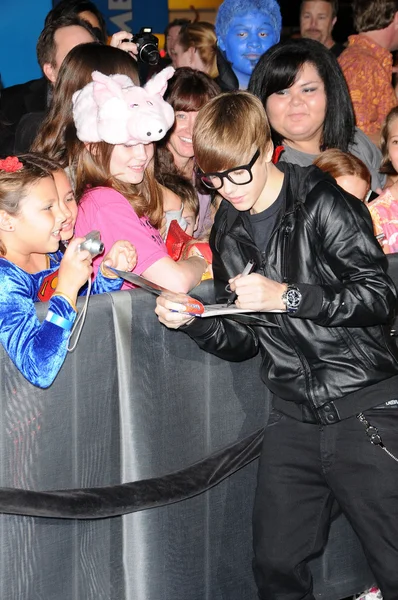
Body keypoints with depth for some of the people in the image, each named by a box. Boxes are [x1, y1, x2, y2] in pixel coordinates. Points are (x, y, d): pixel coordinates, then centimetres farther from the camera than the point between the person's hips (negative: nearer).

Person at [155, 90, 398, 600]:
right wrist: (191, 322, -6)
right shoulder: (229, 231, 12)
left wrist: (287, 296, -20)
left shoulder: (322, 202, -7)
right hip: (294, 419, 6)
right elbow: (244, 342, 13)